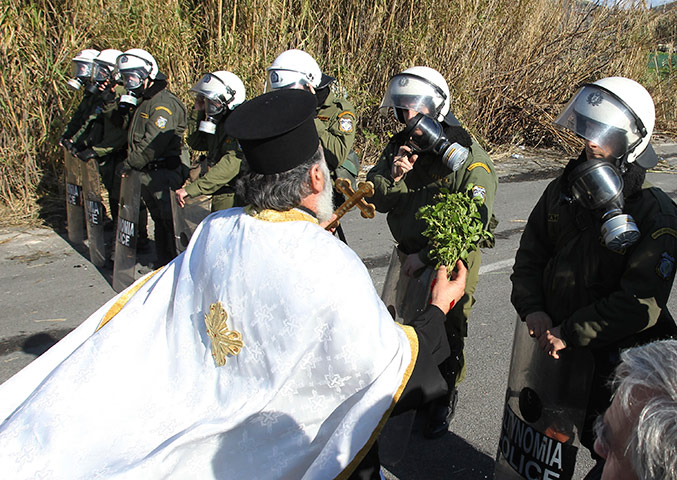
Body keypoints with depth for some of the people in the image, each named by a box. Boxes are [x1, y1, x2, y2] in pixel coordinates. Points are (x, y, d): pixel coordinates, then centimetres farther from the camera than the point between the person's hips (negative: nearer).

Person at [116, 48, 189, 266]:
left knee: (172, 219, -7)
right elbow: (134, 138, 21)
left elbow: (153, 144, -22)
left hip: (165, 172, -10)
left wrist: (129, 163, -16)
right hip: (147, 172, 10)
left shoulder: (164, 103, -15)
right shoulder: (141, 101, 17)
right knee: (159, 219, 16)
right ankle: (164, 262, 26)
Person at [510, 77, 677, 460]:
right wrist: (532, 309, -11)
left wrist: (569, 334, -24)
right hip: (552, 340, 5)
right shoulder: (565, 189, -1)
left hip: (611, 356, -5)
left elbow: (641, 304, -25)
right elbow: (530, 253, 4)